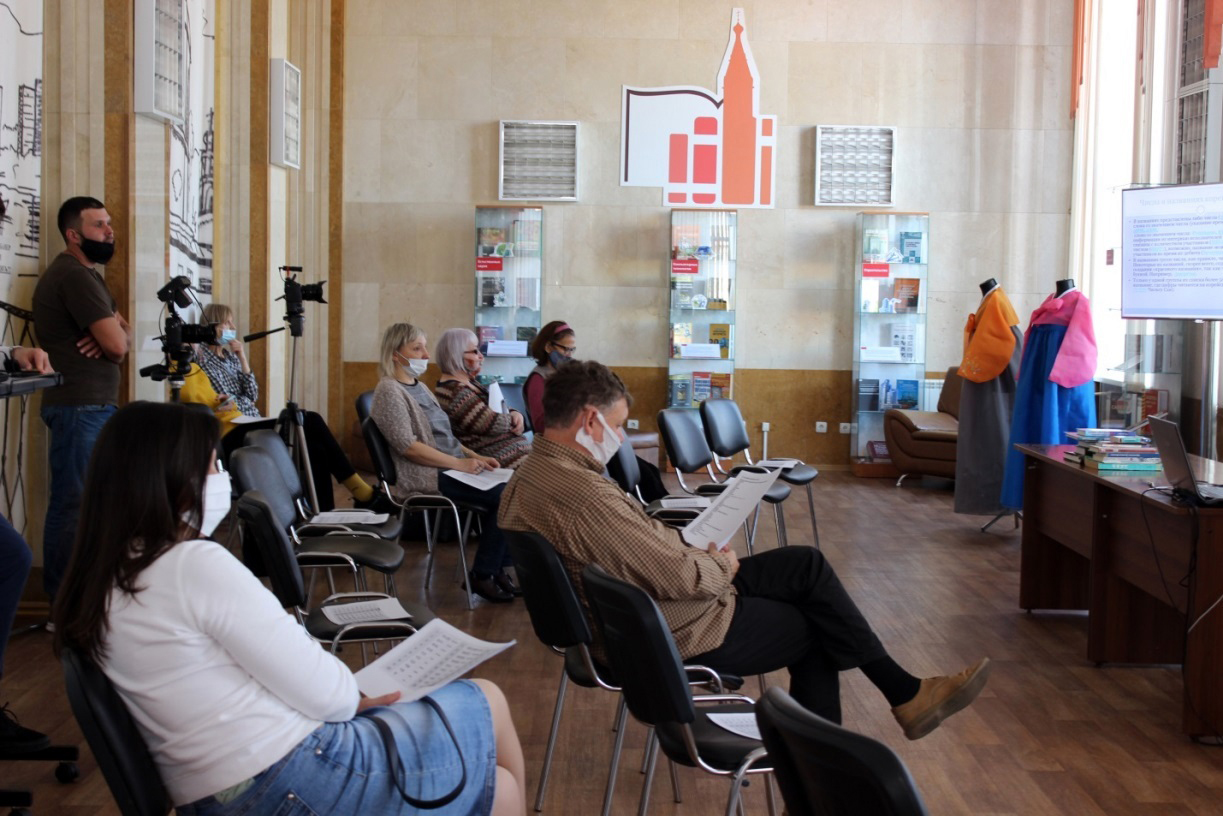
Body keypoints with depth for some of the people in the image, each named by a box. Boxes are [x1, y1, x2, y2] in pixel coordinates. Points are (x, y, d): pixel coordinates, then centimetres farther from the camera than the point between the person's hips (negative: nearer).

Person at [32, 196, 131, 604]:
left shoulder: (85, 274, 19)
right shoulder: (72, 276, -14)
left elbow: (123, 335, 16)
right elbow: (117, 344, -20)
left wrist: (114, 333, -7)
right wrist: (116, 333, 3)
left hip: (94, 405, 10)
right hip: (80, 406, -10)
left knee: (83, 501, 11)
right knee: (74, 505, -8)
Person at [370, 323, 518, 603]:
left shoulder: (419, 387, 20)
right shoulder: (389, 391, -9)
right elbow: (407, 446, -18)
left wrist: (476, 457, 7)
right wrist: (459, 463, -19)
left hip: (450, 467, 9)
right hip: (425, 477, -9)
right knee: (503, 496, -22)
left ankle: (498, 569, -3)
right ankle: (481, 576, -9)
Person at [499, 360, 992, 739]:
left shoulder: (533, 473, 1)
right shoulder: (584, 494, -32)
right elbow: (679, 577, -28)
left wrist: (703, 556, 4)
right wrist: (722, 566, -6)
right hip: (684, 632, -10)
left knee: (807, 564, 11)